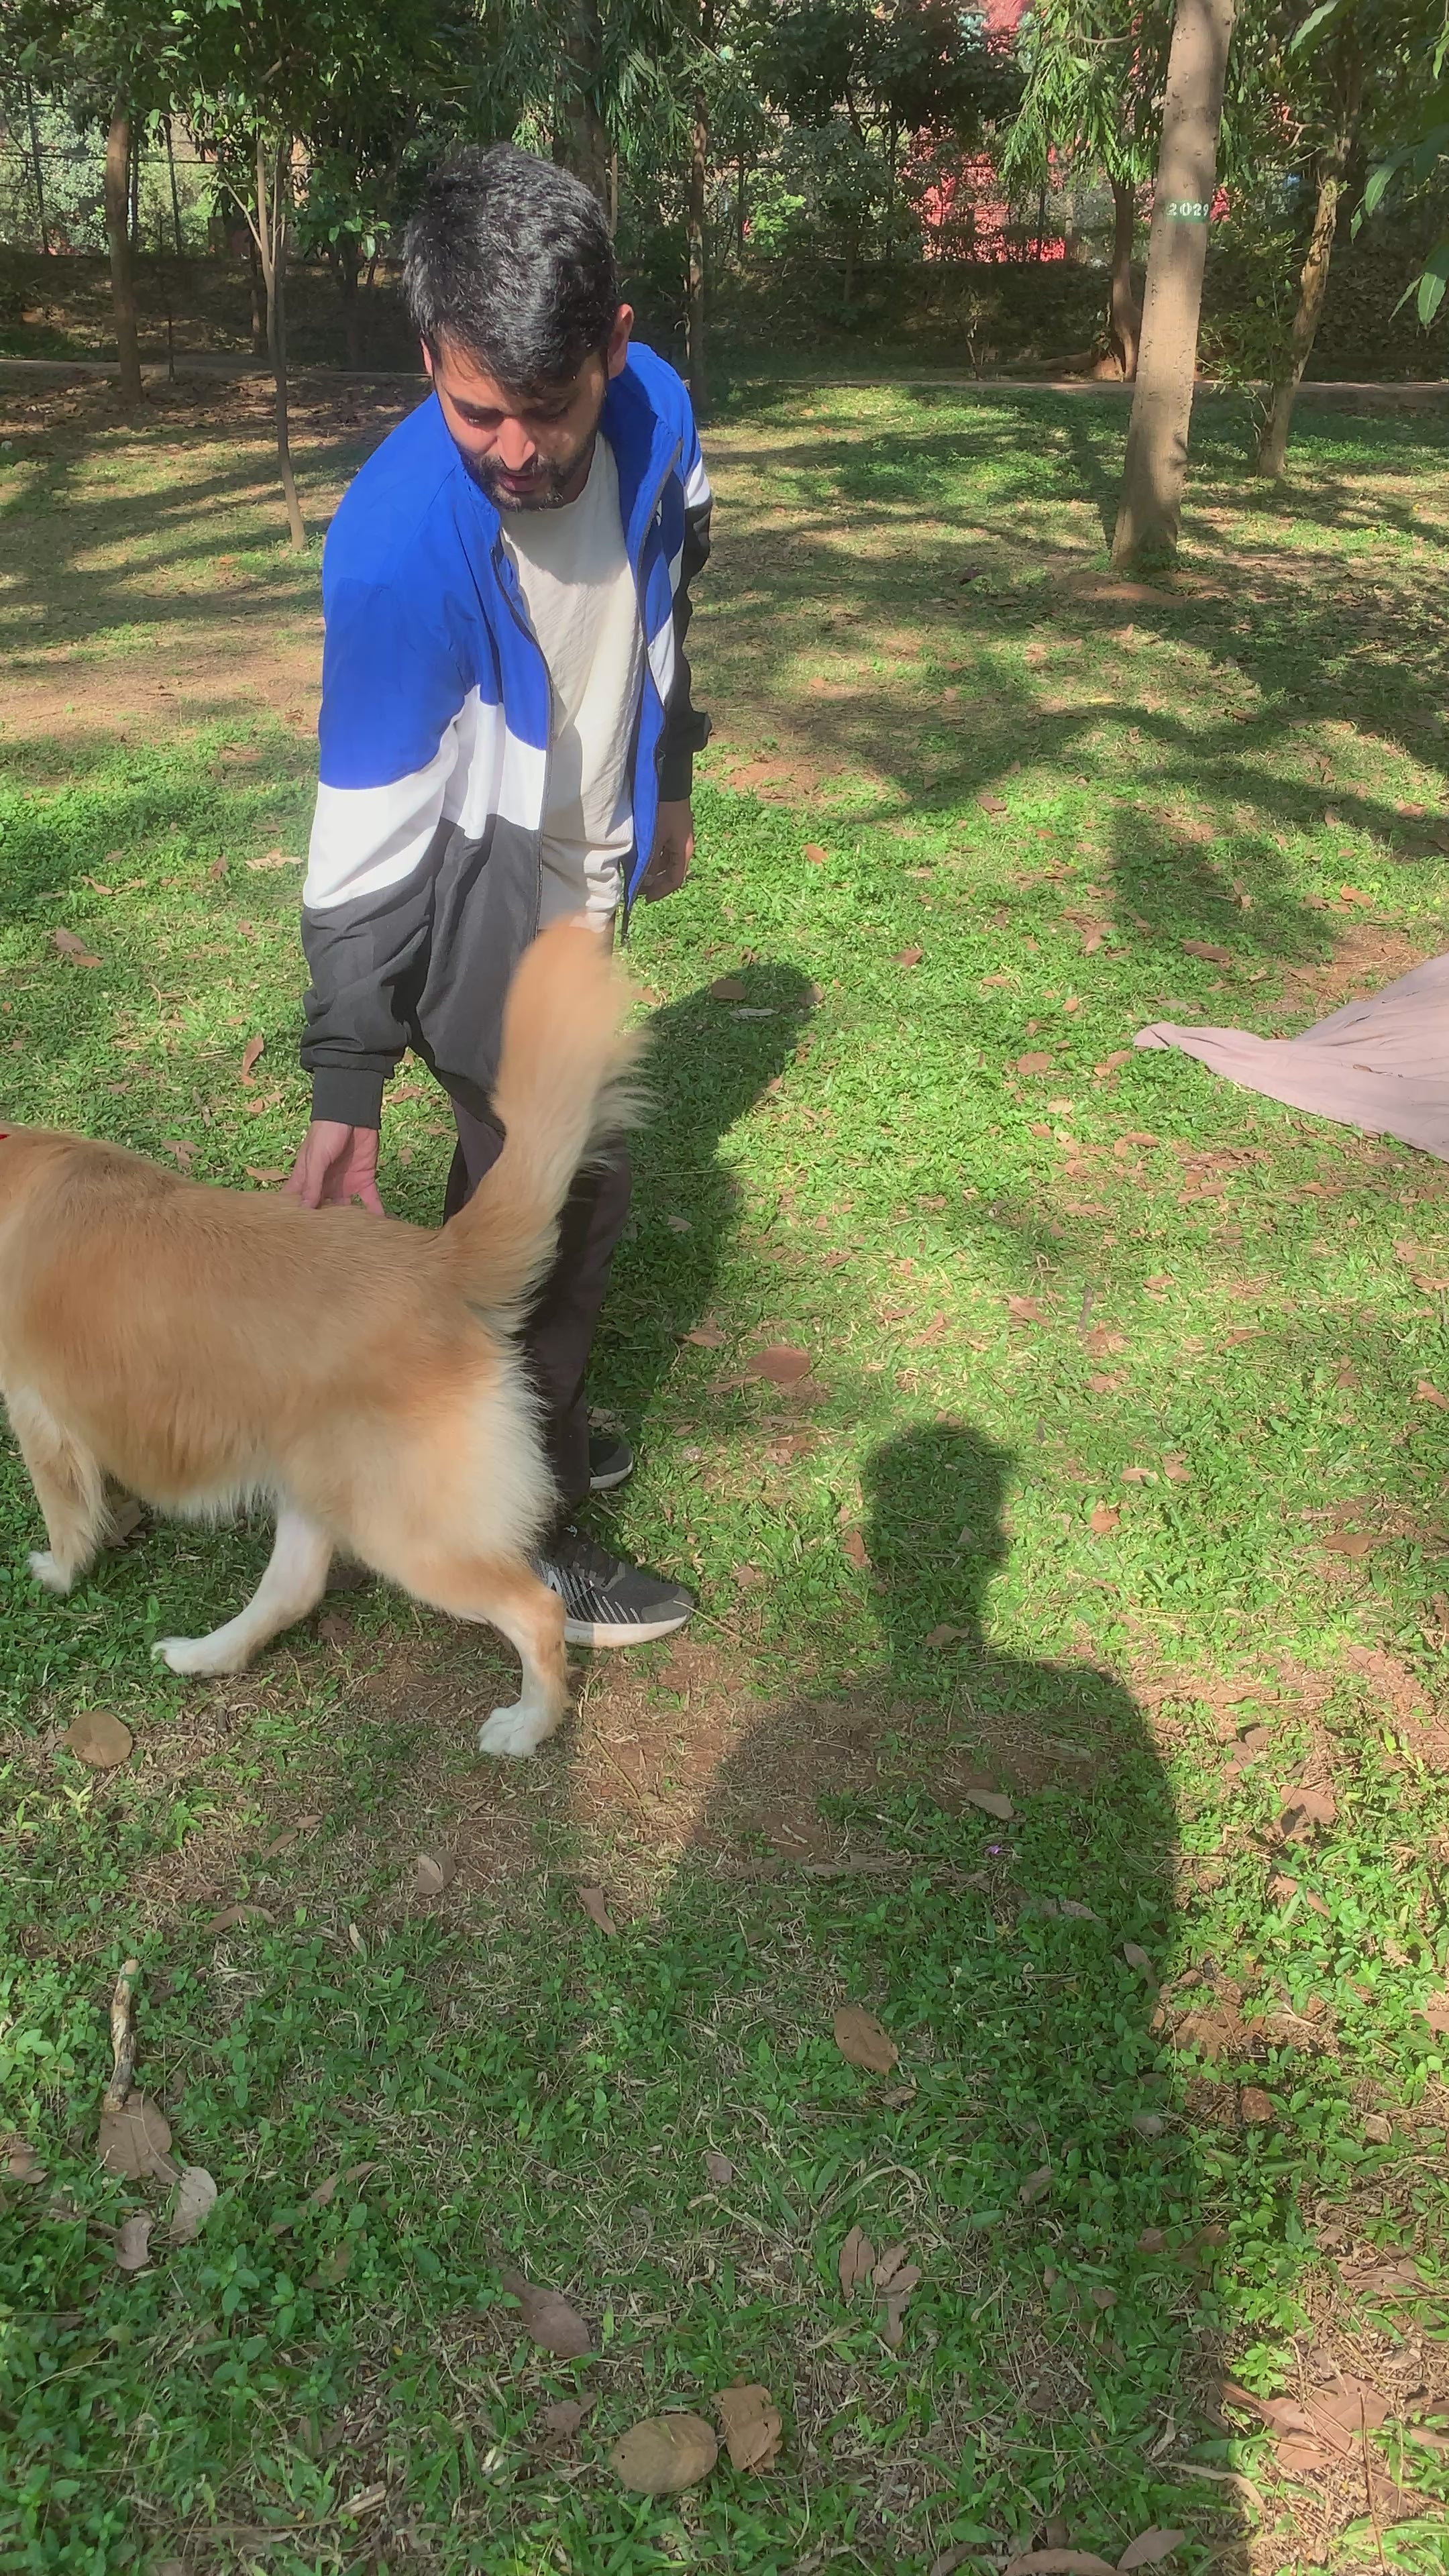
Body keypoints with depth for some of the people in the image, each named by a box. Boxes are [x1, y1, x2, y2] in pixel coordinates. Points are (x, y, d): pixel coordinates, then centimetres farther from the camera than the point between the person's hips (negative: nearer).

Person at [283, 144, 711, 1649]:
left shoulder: (655, 411, -14)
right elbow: (365, 842, -26)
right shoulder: (398, 543, -31)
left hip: (577, 882, 7)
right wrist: (344, 1093, -23)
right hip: (471, 907, -6)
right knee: (571, 1197, -4)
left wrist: (665, 788, 18)